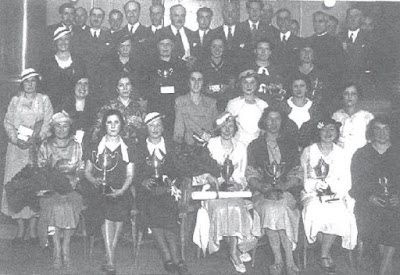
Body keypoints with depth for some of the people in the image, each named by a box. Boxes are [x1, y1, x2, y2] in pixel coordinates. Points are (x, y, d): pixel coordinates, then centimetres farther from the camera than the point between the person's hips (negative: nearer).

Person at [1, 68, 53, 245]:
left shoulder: (44, 100, 6)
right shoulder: (15, 100, 11)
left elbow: (48, 123, 0)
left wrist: (36, 139, -15)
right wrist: (16, 139, -10)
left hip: (37, 148, -1)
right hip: (17, 147, 2)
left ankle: (33, 229, 3)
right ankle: (20, 229, 4)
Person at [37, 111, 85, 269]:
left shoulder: (76, 146, 10)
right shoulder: (46, 146, 8)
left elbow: (81, 169, 8)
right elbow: (40, 168, 5)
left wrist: (74, 181, -9)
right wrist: (52, 180, -10)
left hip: (71, 186, 1)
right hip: (50, 186, 0)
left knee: (69, 208, -24)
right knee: (54, 207, -24)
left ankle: (65, 247, -10)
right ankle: (57, 249, -14)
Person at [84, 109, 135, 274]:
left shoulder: (127, 150, 12)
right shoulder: (96, 148, 13)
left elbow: (130, 175, 7)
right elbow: (87, 171, 14)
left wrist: (121, 190, -11)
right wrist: (94, 180, -8)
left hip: (121, 192, 2)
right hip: (101, 192, -2)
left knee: (118, 219, -15)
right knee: (106, 217, -25)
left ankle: (109, 260, -4)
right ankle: (111, 262, -29)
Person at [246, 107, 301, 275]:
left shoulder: (290, 144, 14)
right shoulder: (255, 146, 12)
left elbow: (296, 175, 10)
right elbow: (251, 175, 8)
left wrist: (284, 186, -11)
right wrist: (262, 186, -13)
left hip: (286, 191, 0)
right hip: (262, 192, 0)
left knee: (281, 209, -34)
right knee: (271, 209, -33)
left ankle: (279, 261, -30)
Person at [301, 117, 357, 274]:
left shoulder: (340, 154, 12)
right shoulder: (308, 152, 6)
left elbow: (346, 181, 7)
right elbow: (303, 178, 1)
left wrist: (334, 188, -14)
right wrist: (315, 185, -18)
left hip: (335, 195, 1)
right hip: (313, 194, -1)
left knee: (339, 213, -30)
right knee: (315, 212, -33)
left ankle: (324, 255, -12)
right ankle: (327, 253, -12)